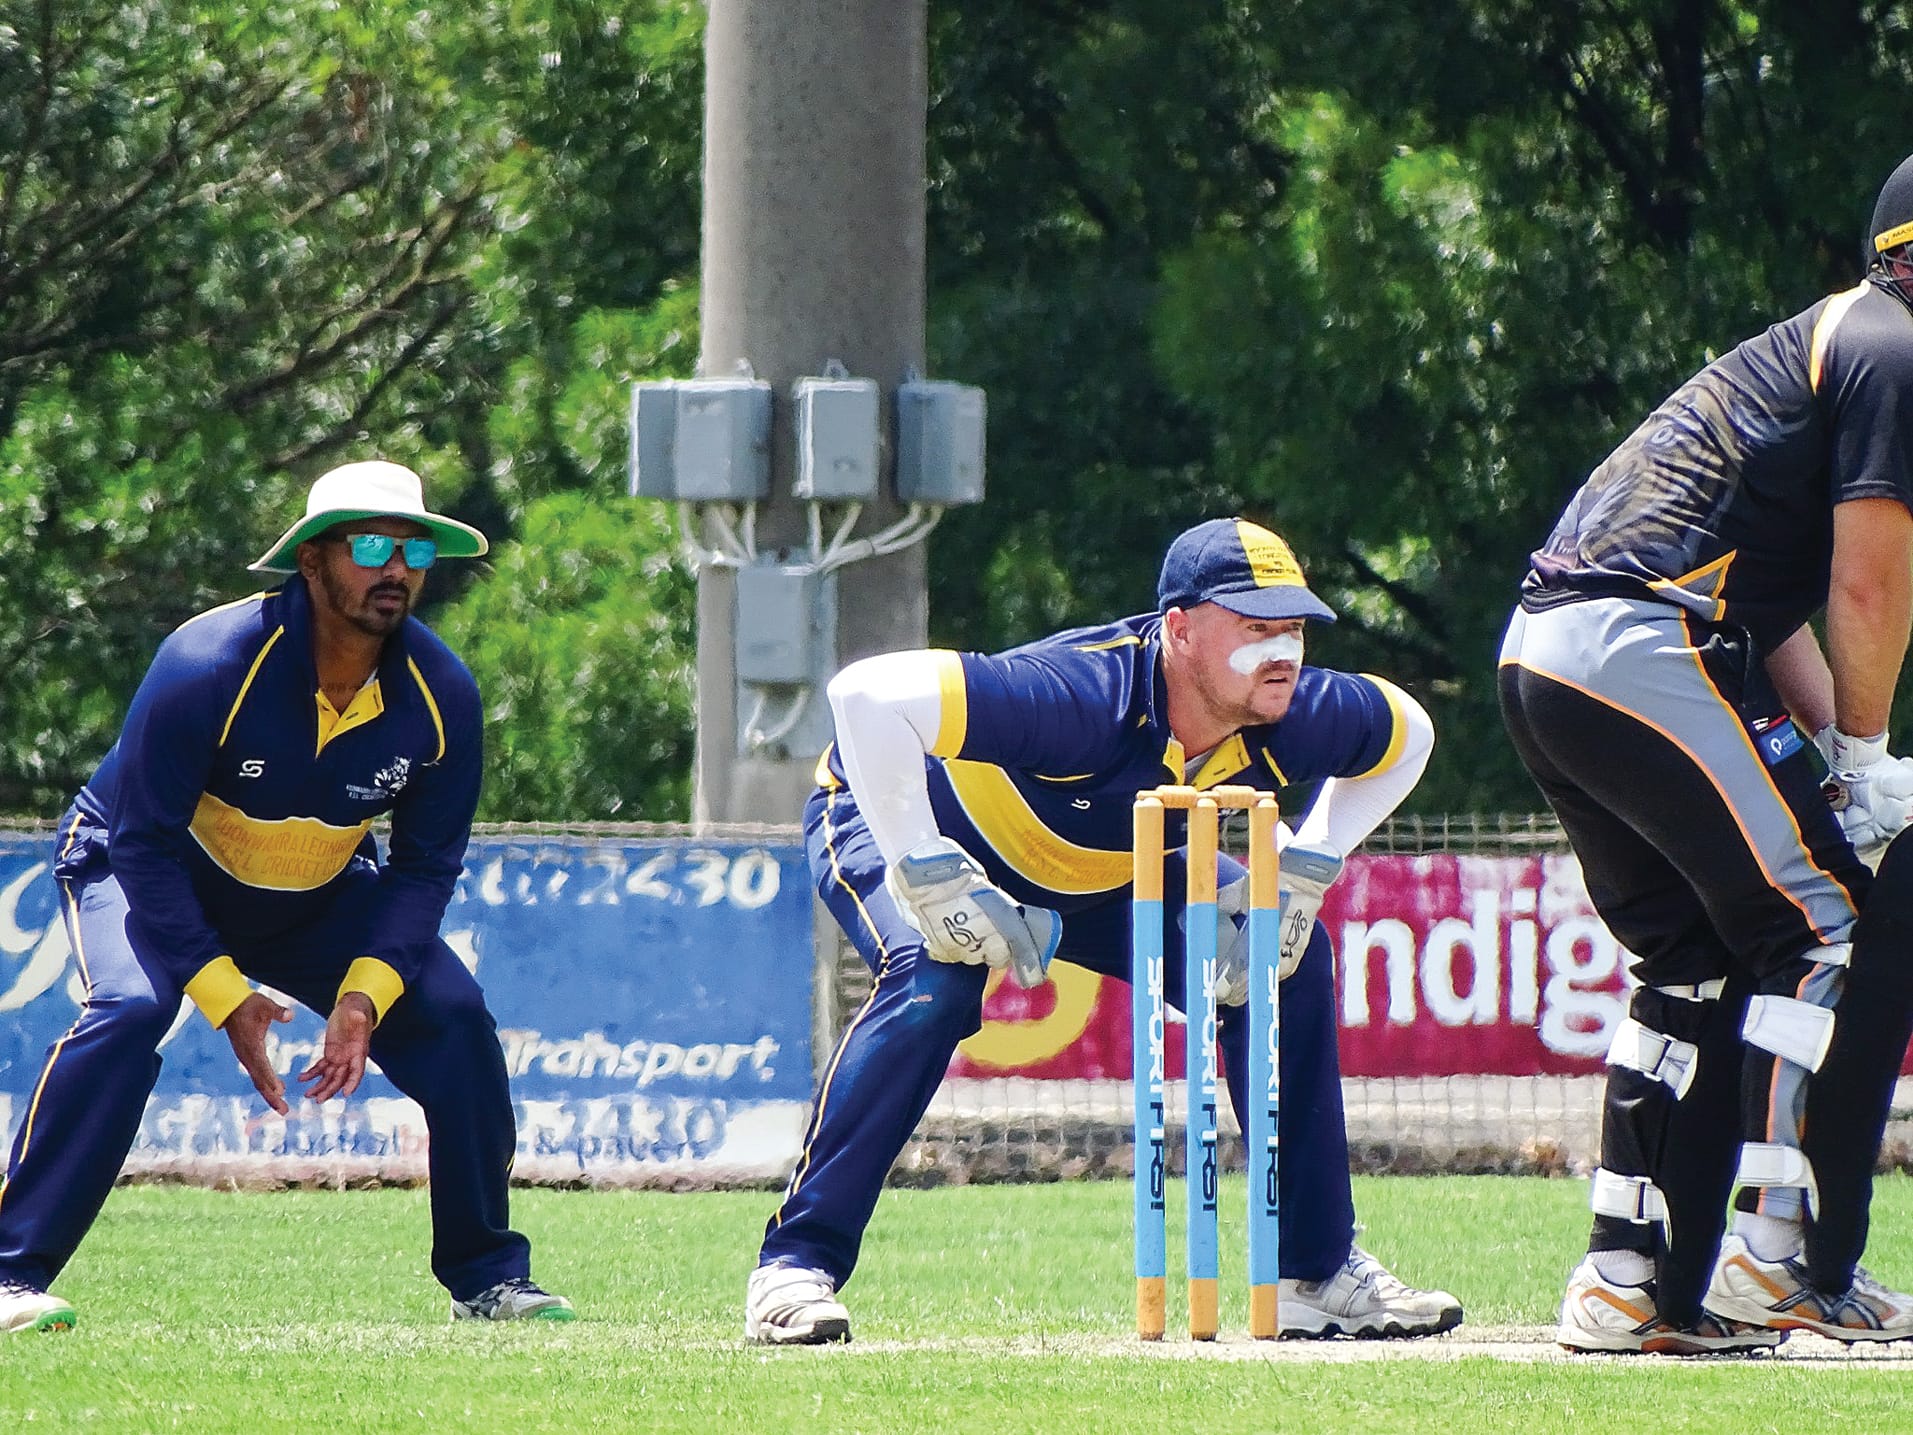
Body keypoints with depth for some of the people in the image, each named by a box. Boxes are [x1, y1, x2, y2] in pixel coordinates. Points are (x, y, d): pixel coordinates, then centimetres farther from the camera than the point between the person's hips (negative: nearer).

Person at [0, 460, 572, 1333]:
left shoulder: (442, 695, -19)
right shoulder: (209, 665, -33)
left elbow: (425, 864, -7)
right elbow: (146, 844, -25)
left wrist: (366, 992, -22)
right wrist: (222, 995, -29)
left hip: (318, 900, 5)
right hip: (138, 870, -5)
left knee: (454, 1021, -10)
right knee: (128, 1011, -32)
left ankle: (486, 1278, 8)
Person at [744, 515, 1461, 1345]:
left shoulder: (1295, 717, -24)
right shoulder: (1090, 695, -43)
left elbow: (1406, 733, 0)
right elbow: (865, 694, -48)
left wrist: (1301, 878, -11)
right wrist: (928, 877, -43)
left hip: (1097, 873, 6)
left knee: (1289, 962, -5)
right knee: (935, 979, -36)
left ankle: (1320, 1273, 7)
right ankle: (796, 1266, -28)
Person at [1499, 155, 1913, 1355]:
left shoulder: (1816, 344, 28)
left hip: (1542, 655, 10)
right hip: (1646, 655, -10)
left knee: (1700, 960, 16)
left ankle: (1632, 1286, 13)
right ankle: (1782, 1260, -8)